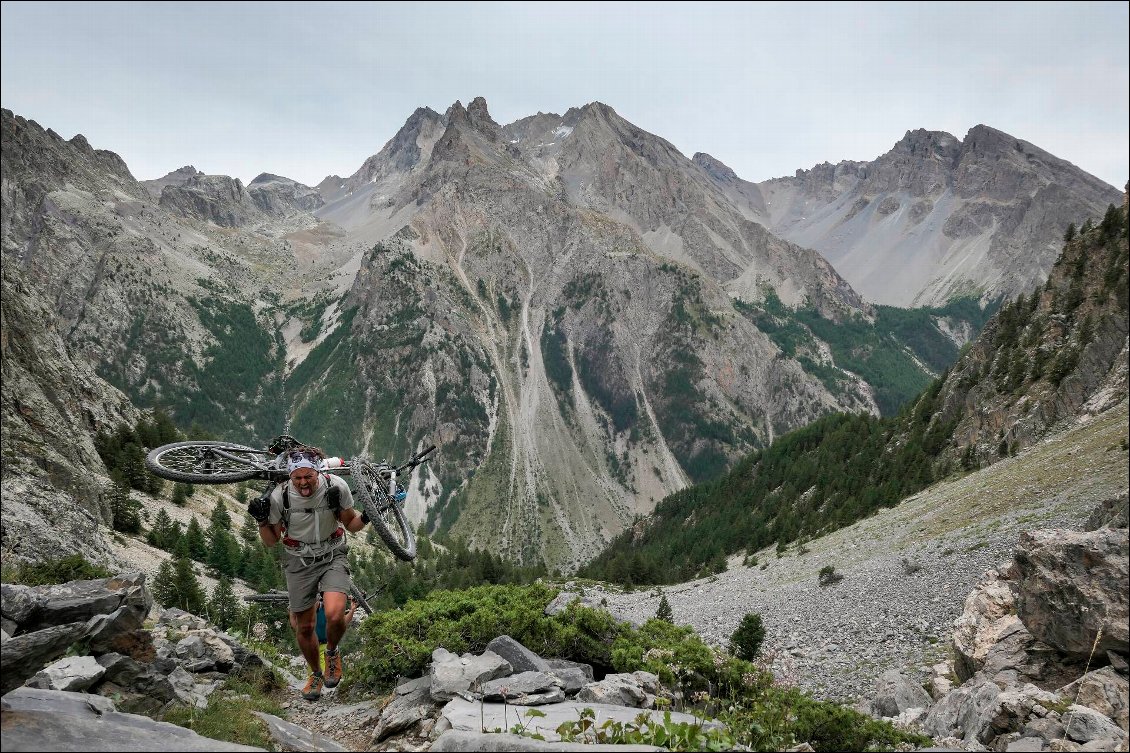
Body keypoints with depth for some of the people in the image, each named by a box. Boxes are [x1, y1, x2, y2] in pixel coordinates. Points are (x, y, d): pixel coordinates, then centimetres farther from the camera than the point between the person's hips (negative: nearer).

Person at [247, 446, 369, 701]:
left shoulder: (336, 486, -20)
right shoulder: (279, 496, -19)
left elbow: (351, 526, -4)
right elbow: (271, 541, -4)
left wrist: (366, 517, -25)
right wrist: (261, 520, -22)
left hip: (333, 557, -1)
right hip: (299, 563, 1)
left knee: (334, 615, -24)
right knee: (304, 627, 10)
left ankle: (332, 652, 11)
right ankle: (316, 674, 39)